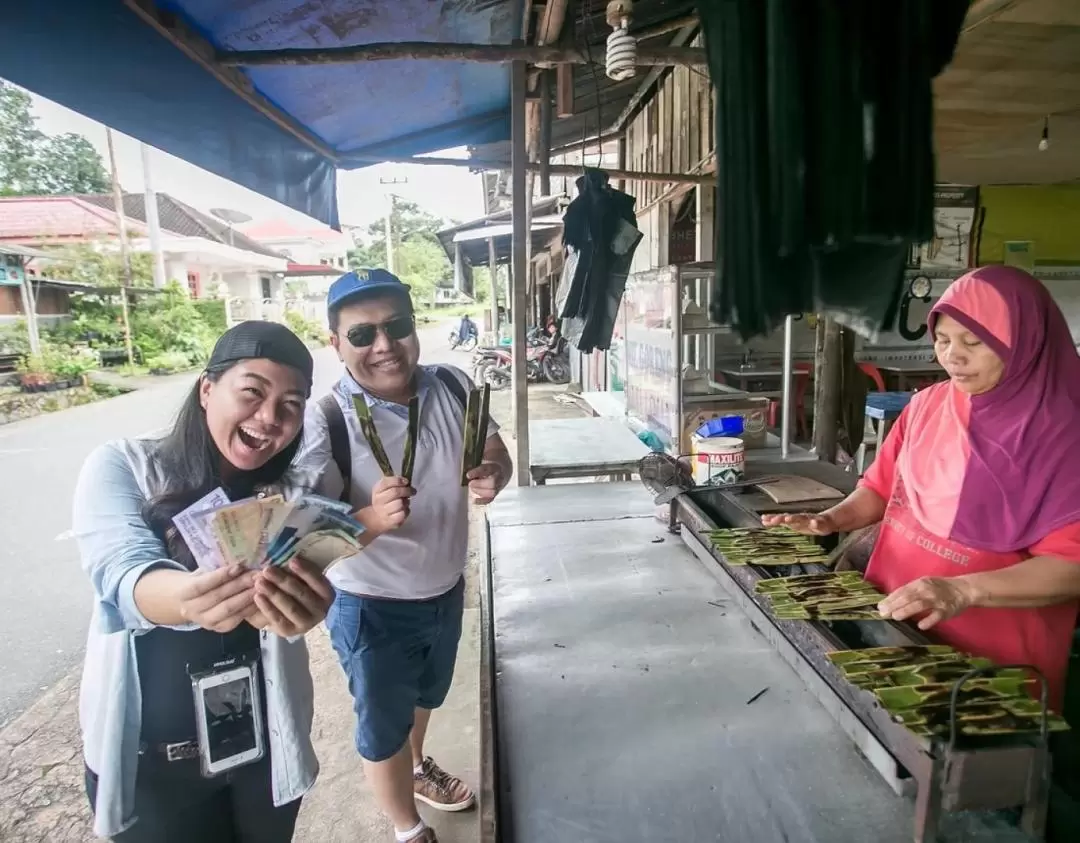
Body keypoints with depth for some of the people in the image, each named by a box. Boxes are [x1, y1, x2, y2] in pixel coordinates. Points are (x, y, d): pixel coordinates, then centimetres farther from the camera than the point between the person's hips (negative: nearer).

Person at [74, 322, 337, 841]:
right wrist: (189, 596, -50)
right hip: (147, 758, -1)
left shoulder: (292, 493, -8)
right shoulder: (122, 468, -12)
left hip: (266, 745, 2)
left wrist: (297, 604, -48)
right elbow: (122, 575, -27)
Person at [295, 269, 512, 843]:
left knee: (425, 698, 33)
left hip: (446, 590, 6)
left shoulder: (453, 387, -12)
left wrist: (492, 477, -22)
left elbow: (497, 456, 1)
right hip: (373, 608, -5)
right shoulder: (326, 422, -27)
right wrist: (373, 518, -46)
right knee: (383, 723, 20)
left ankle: (417, 768, 65)